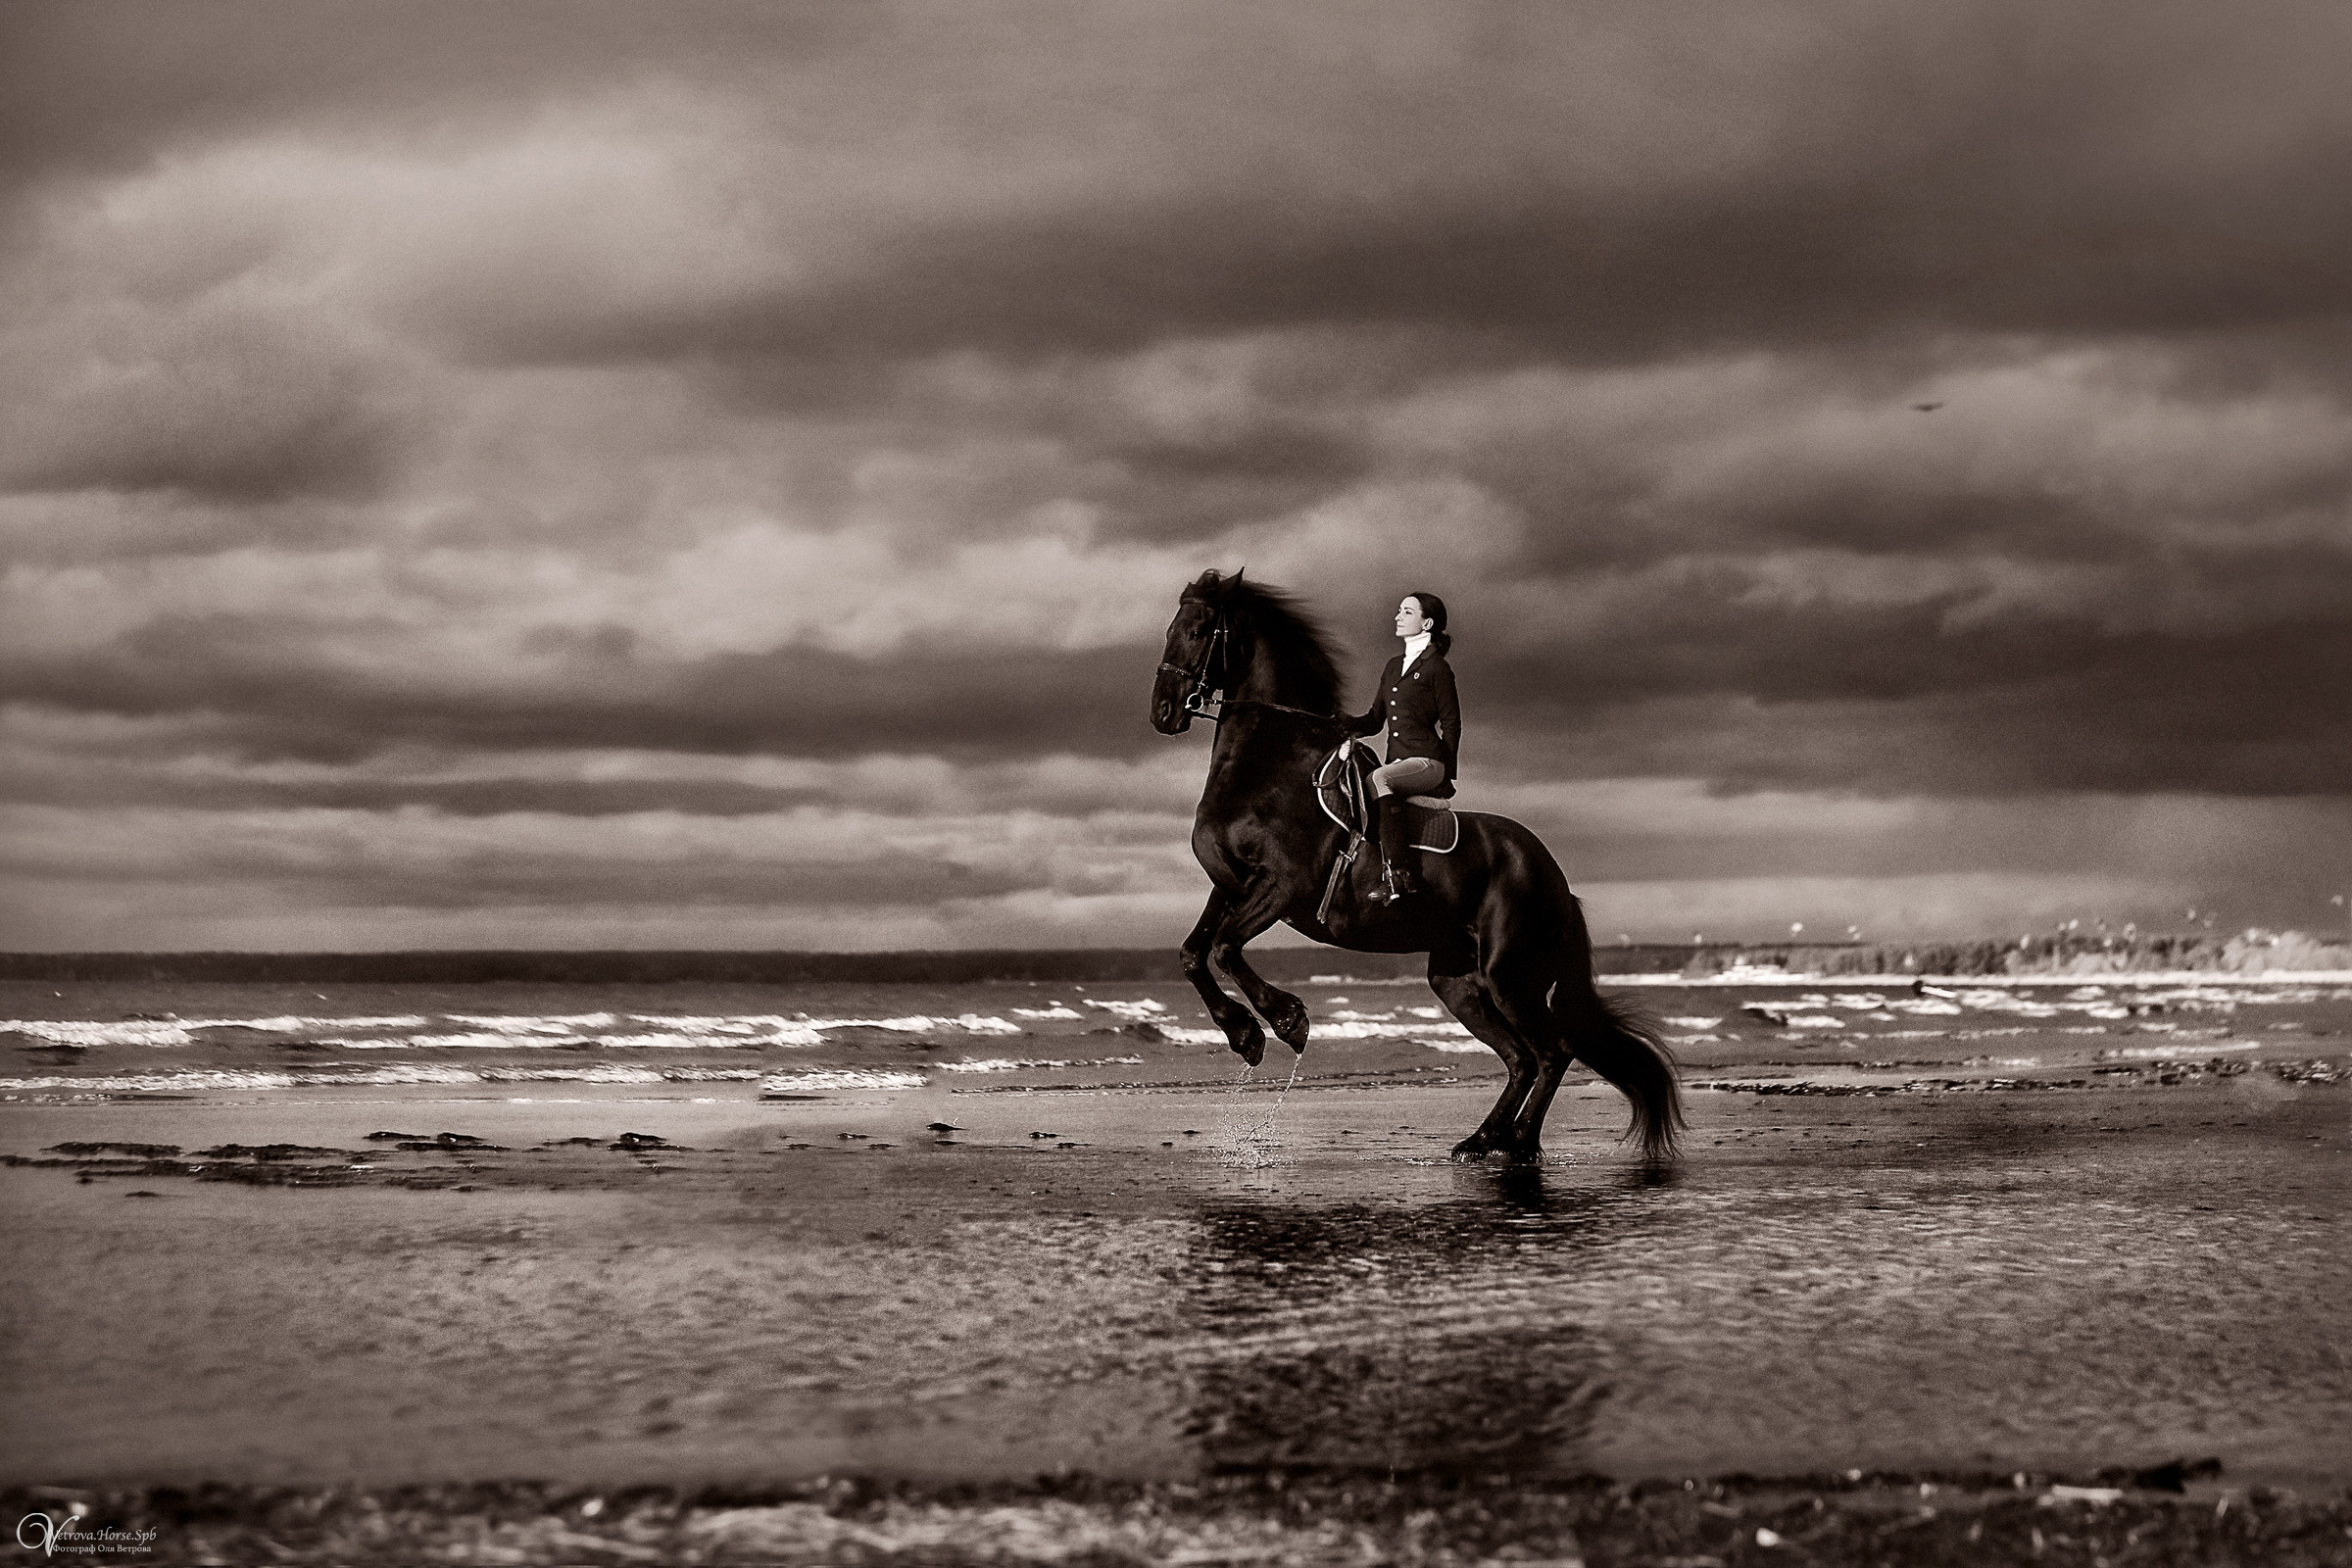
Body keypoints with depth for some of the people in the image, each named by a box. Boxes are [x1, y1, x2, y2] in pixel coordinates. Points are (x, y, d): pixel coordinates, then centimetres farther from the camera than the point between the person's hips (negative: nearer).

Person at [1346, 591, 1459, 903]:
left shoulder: (1436, 668, -1)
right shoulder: (1393, 667, 21)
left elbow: (1451, 724, -2)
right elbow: (1375, 721, 21)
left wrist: (1446, 773, -7)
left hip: (1427, 762, -8)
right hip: (1396, 761, 8)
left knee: (1378, 778, -36)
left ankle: (1398, 875, -41)